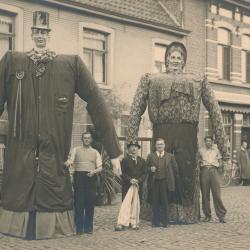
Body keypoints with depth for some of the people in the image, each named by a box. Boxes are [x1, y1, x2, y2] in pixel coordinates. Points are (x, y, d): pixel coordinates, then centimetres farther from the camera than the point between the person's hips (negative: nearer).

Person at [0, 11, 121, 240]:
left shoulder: (72, 64, 5)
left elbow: (97, 105, 2)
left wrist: (114, 150, -3)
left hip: (55, 153, -1)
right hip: (20, 155, 1)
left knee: (53, 197, 4)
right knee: (20, 195, 5)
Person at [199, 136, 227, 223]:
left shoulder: (216, 150, 17)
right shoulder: (201, 150, 15)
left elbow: (220, 161, 17)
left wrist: (220, 167, 0)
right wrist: (200, 163, -5)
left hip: (214, 170, 0)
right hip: (204, 171, 0)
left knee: (217, 194, -8)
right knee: (205, 194, -1)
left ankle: (221, 215, -5)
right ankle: (207, 215, 7)